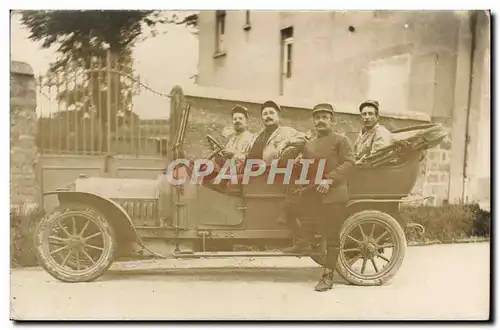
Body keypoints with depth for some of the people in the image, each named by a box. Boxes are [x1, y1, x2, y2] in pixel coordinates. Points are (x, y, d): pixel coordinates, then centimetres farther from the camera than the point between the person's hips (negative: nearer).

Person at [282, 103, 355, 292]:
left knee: (332, 237, -2)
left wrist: (330, 179, -22)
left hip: (334, 195, -6)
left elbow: (348, 163, -12)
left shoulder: (341, 140, -1)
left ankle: (328, 276, 7)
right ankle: (303, 242, 15)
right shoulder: (308, 144, 18)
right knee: (288, 209, -3)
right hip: (312, 193, 6)